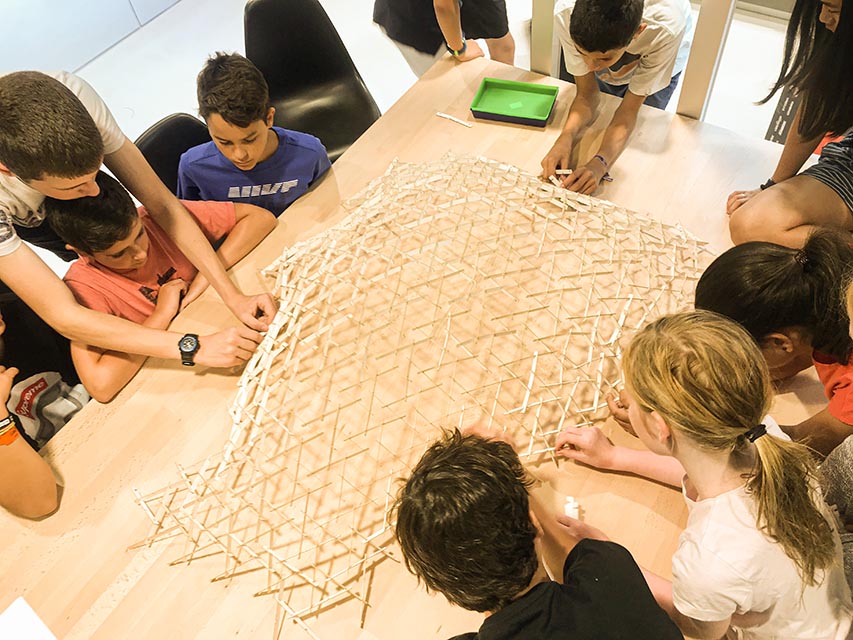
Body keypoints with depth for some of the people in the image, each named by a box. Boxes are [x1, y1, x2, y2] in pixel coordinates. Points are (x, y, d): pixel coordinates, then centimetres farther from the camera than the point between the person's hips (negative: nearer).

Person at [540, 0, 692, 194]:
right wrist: (565, 139, -49)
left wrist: (600, 164, -53)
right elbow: (587, 94, -30)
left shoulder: (665, 30, -45)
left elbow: (629, 110, -36)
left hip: (659, 64, -1)